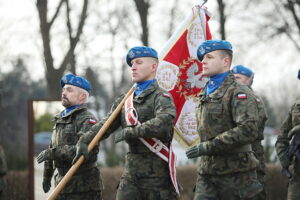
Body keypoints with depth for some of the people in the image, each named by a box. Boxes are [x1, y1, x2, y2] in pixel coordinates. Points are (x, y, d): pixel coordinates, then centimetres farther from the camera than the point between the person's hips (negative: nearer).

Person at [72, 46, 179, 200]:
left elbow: (163, 122, -25)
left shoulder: (161, 97, -6)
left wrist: (129, 132, -24)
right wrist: (84, 141, -7)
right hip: (131, 173, 6)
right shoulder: (125, 101, 16)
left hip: (157, 173, -6)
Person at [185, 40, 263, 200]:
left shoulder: (239, 93, -10)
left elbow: (249, 130, -24)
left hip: (235, 174, -7)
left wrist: (208, 146, -22)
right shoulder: (204, 95, 16)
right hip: (206, 174, 7)